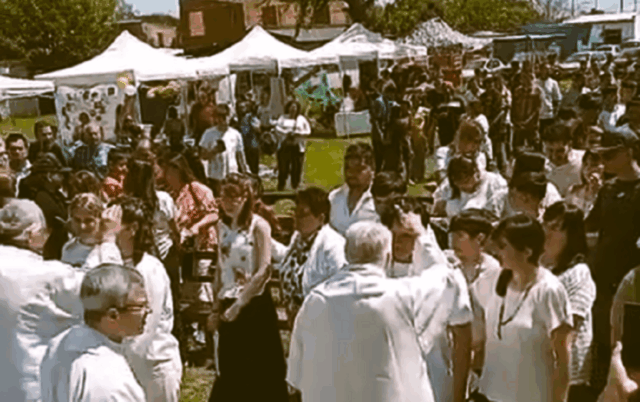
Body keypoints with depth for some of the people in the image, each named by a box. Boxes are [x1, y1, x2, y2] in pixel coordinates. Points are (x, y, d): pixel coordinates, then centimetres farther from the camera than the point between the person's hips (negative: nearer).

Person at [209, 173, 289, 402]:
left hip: (254, 304, -5)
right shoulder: (222, 226, 7)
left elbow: (264, 271, -15)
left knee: (260, 369, 3)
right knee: (230, 368, 12)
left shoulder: (258, 226, -10)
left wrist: (240, 303, -15)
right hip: (229, 305, 5)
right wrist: (217, 304, 8)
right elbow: (221, 269, 11)